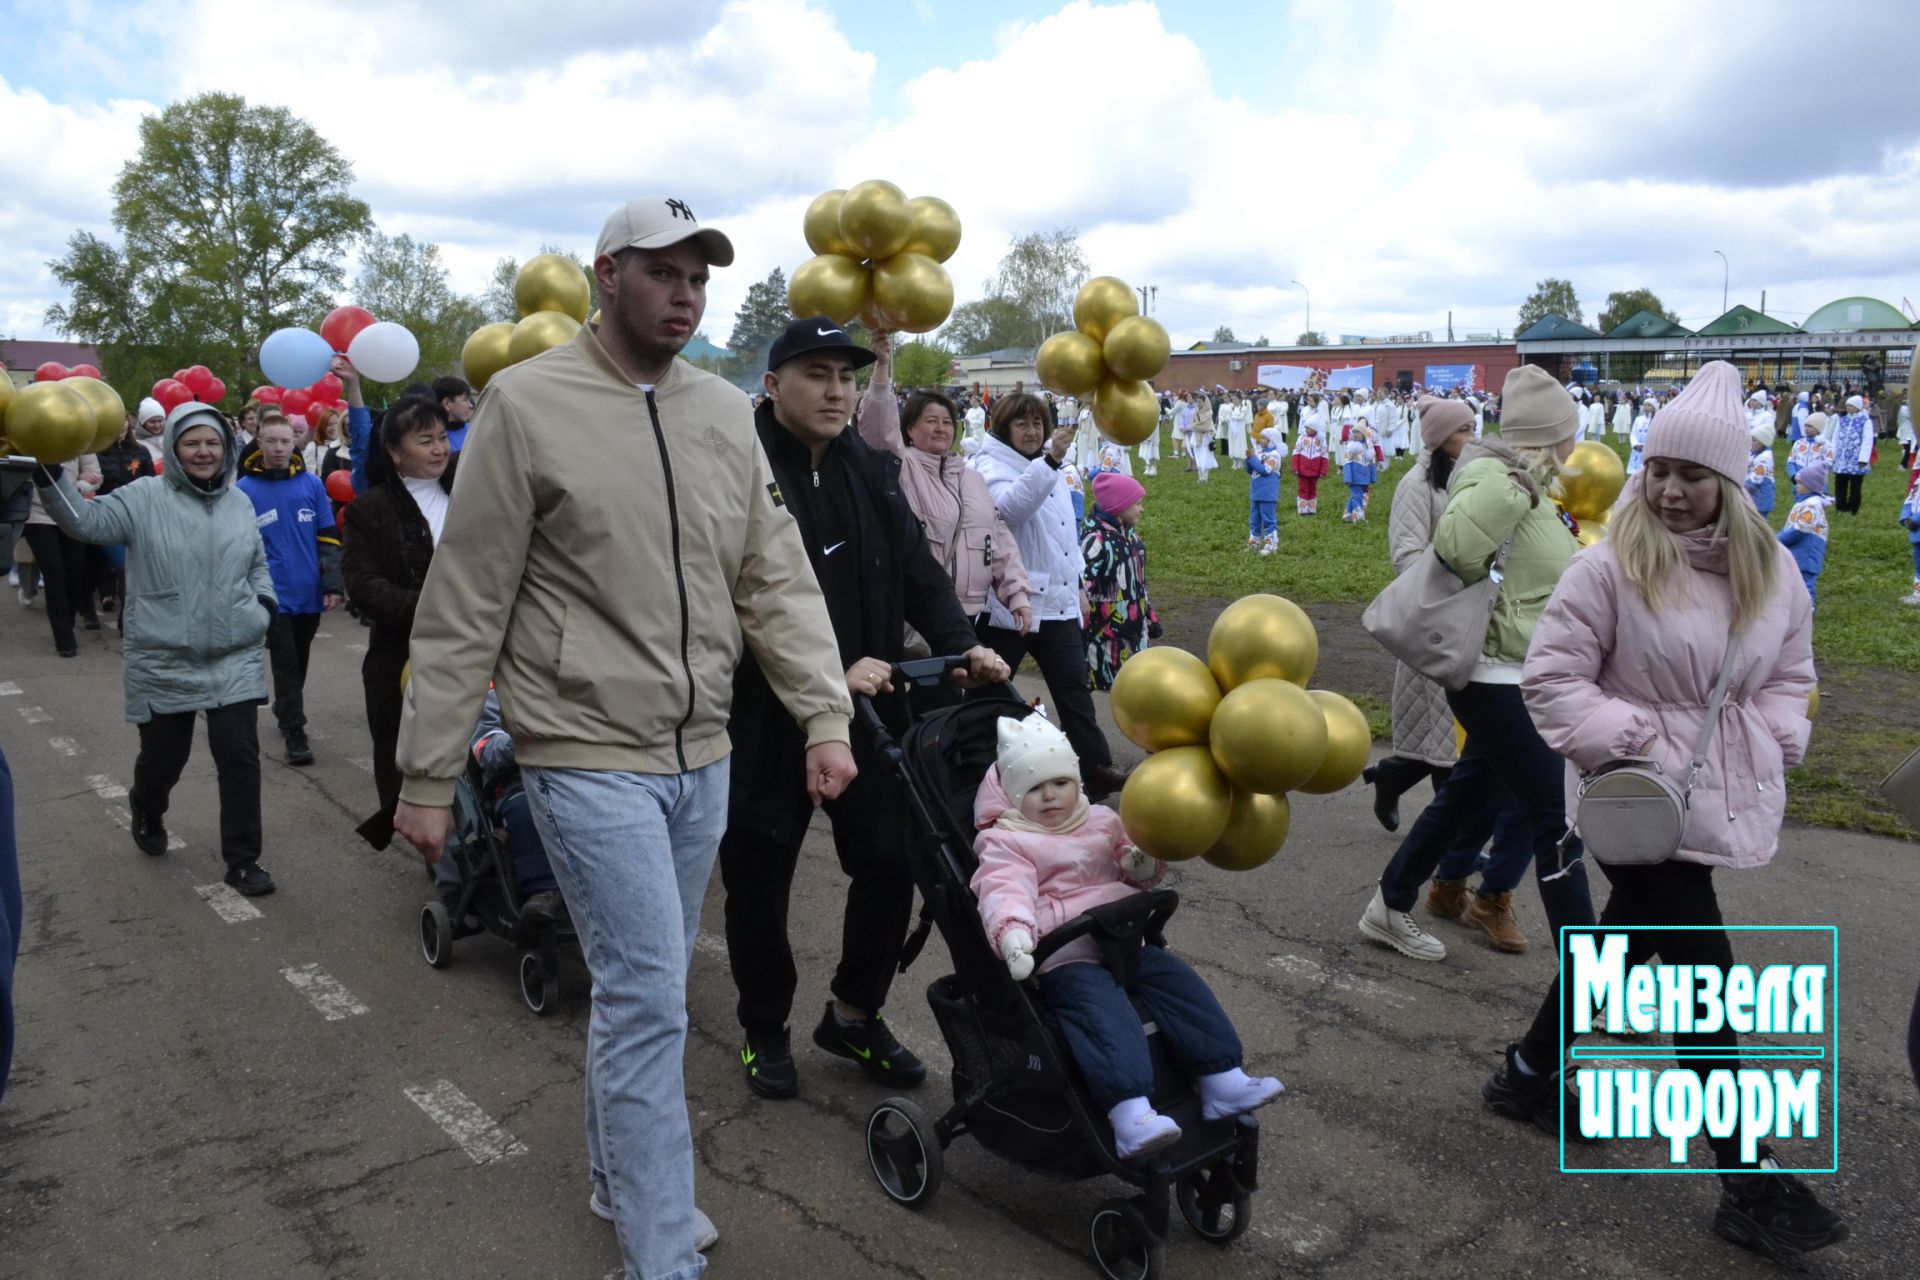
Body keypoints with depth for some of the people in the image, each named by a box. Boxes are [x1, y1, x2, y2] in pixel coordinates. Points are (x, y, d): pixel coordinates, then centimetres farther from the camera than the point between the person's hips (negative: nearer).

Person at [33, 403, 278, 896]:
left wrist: (265, 603, 4)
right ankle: (147, 814, 48)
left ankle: (242, 860, 7)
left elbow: (257, 563, 20)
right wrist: (49, 473, -30)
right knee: (162, 757, 13)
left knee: (240, 756, -4)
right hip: (165, 663, -2)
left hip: (234, 658, 2)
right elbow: (86, 521, -18)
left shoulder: (239, 502, 8)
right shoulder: (144, 498, -6)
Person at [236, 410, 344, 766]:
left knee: (299, 662, 17)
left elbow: (328, 537, 4)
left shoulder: (311, 484, 1)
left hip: (309, 593, 3)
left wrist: (332, 584, -1)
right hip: (274, 595, -3)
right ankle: (294, 733, 1)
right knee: (286, 664, -3)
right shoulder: (245, 490, -3)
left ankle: (285, 714, 36)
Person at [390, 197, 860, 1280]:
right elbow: (465, 609, -7)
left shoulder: (727, 414, 7)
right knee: (649, 998, -6)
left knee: (647, 989, 19)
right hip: (589, 755, -5)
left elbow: (778, 579, 7)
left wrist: (826, 713, -4)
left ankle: (621, 1172, 40)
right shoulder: (529, 404, -8)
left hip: (701, 756, 6)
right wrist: (430, 775, -5)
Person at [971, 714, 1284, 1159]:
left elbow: (1135, 871, 26)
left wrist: (1145, 863, -1)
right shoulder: (1007, 843, -2)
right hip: (1065, 956, -7)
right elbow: (1005, 891, -21)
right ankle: (1130, 1115, -42)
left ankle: (1224, 1079, -3)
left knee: (1180, 982, -8)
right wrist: (1013, 933, -42)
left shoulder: (1101, 822, 18)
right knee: (1102, 1010, -30)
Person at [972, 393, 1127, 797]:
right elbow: (1009, 507, -31)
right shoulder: (992, 466, -8)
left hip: (1057, 601, 7)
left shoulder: (1048, 466, 16)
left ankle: (1096, 768, 7)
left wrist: (1078, 585, 23)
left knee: (1074, 686, 5)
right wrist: (1049, 461, -40)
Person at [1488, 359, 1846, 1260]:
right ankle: (1750, 1183, 5)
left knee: (1630, 939, 18)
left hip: (1723, 798, 7)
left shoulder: (1771, 570, 3)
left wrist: (1773, 748, 2)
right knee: (1705, 973, -6)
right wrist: (1623, 743, -19)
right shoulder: (1612, 567, -15)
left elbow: (1788, 673, 17)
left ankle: (1529, 1073, 39)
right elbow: (1551, 678, -12)